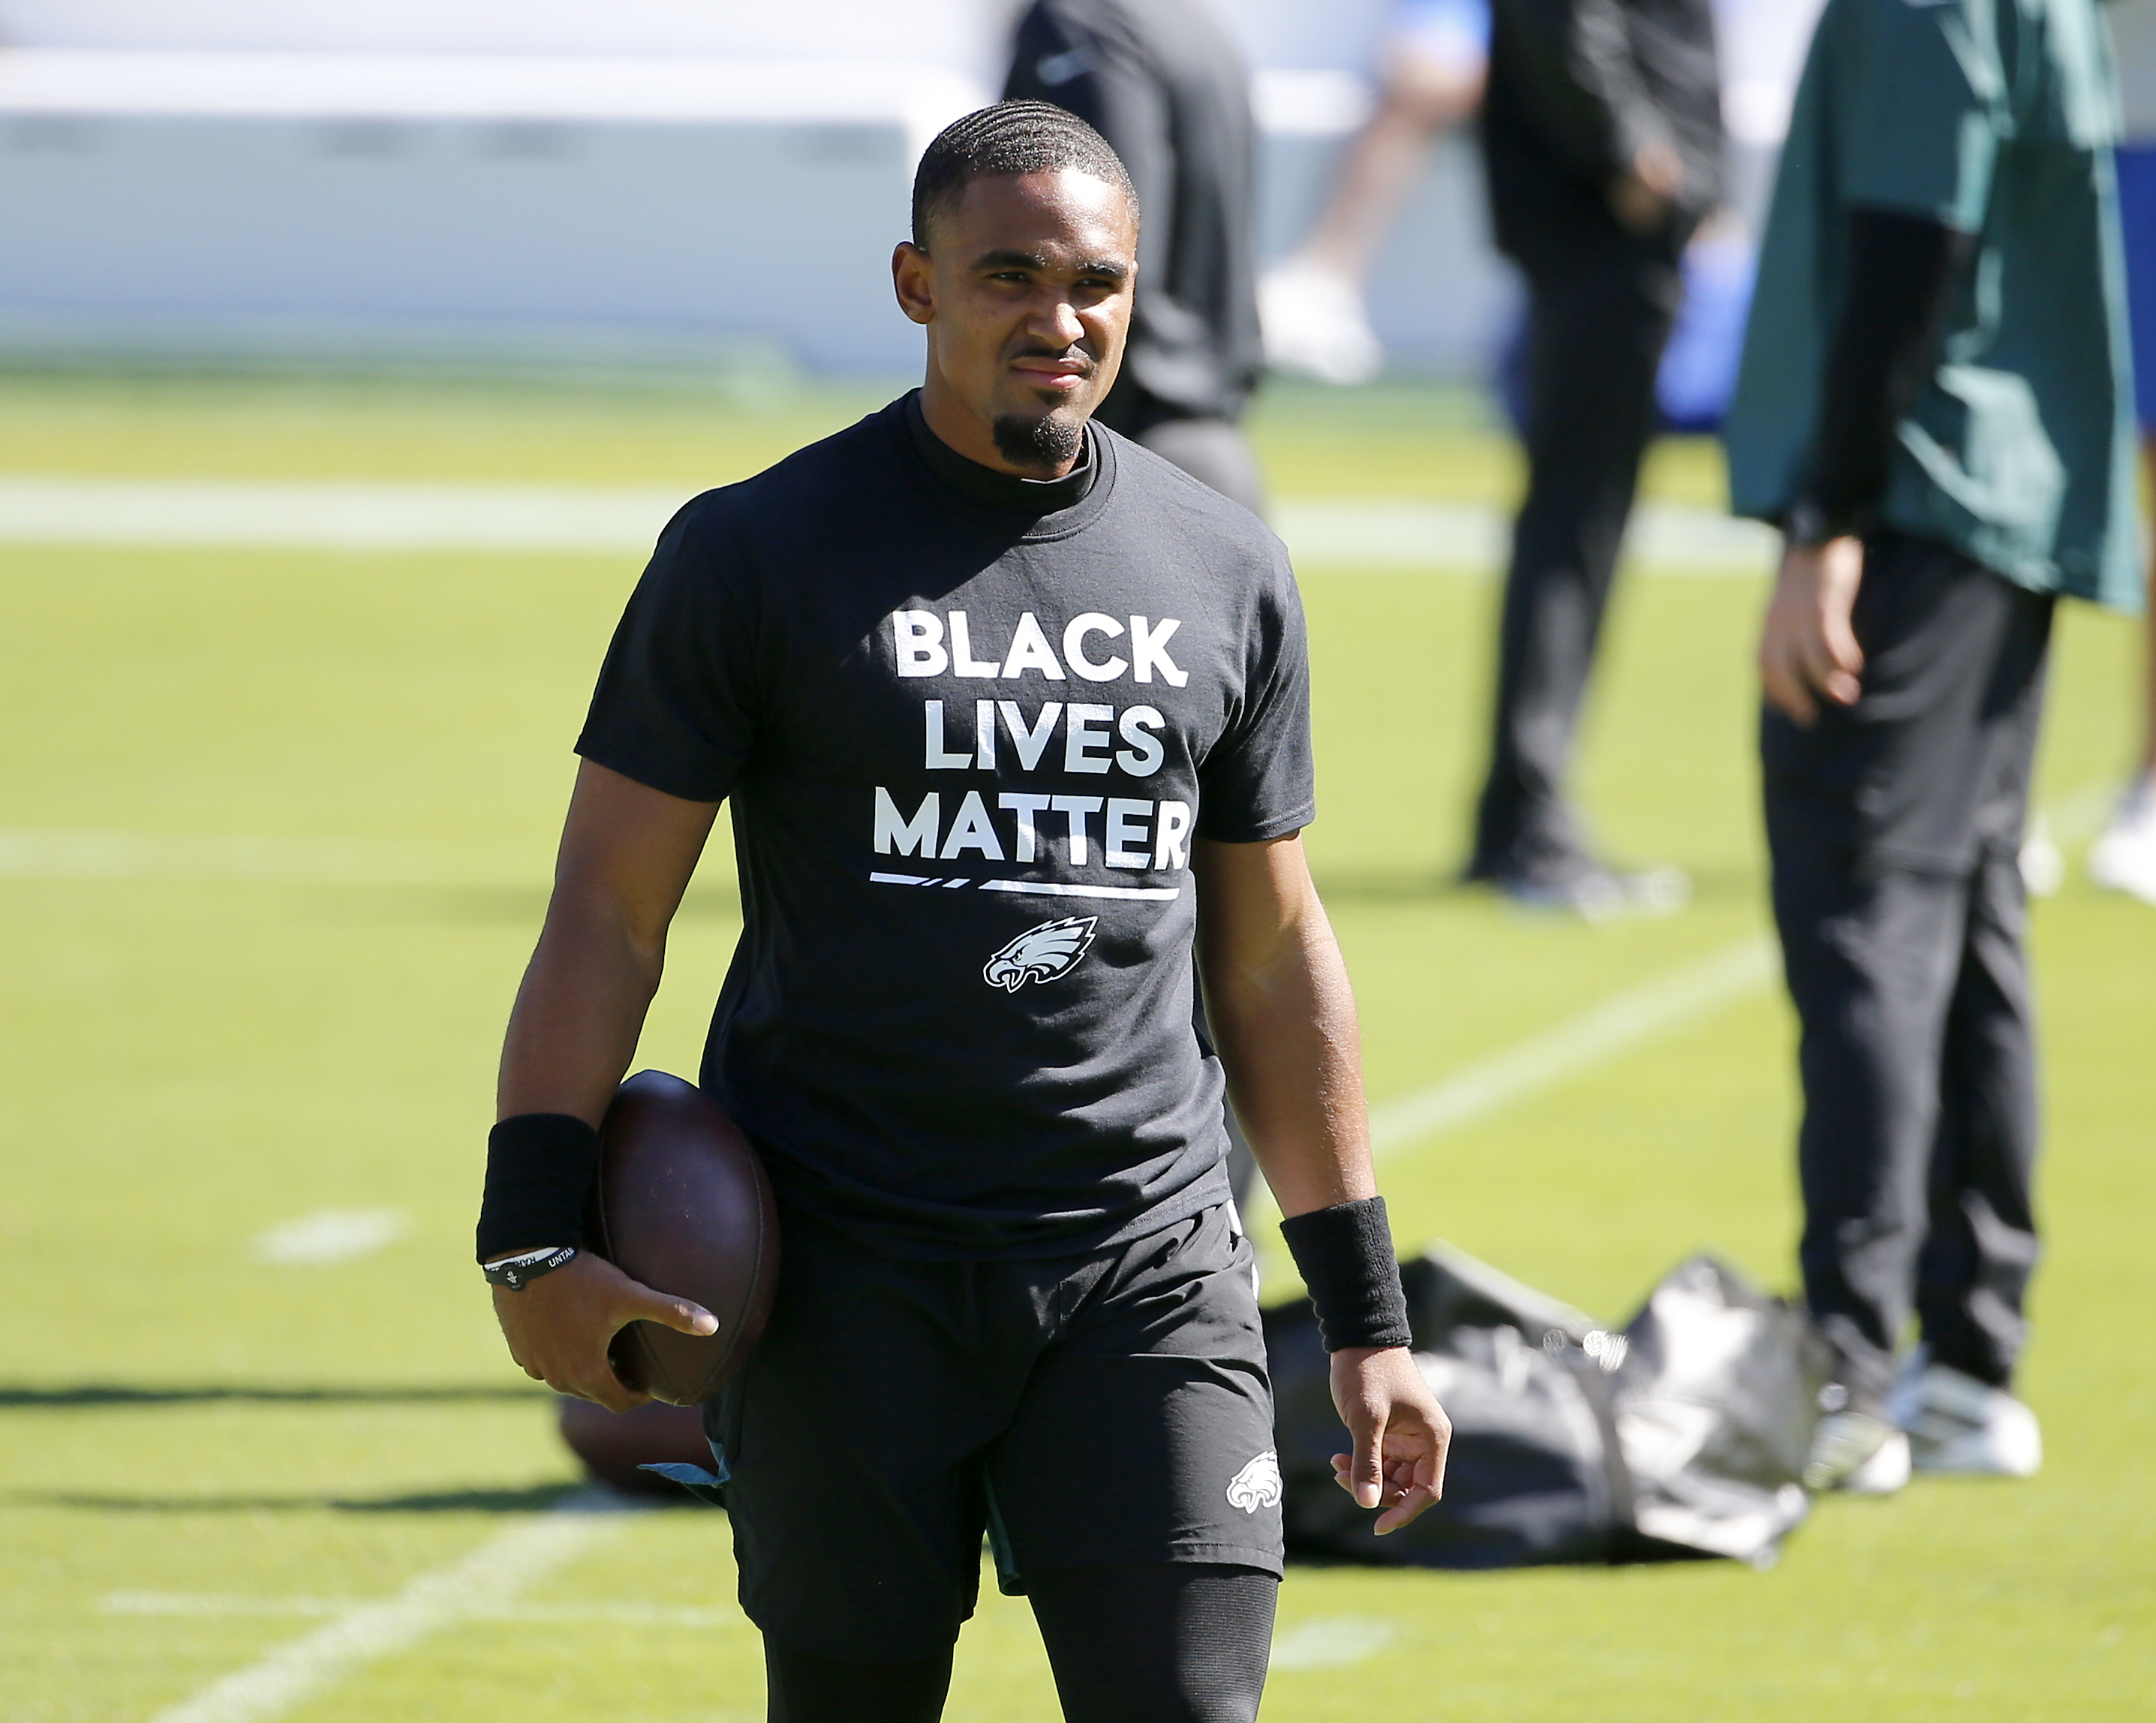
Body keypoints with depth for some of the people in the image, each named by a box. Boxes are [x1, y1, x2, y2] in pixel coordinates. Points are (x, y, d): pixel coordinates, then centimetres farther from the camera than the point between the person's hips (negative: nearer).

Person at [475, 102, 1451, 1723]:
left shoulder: (1226, 572, 10)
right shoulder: (760, 554, -1)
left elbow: (1273, 955, 17)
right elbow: (609, 910, -1)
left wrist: (1367, 1317, 16)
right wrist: (536, 1236, -13)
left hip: (1144, 1261, 2)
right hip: (843, 1271, -2)